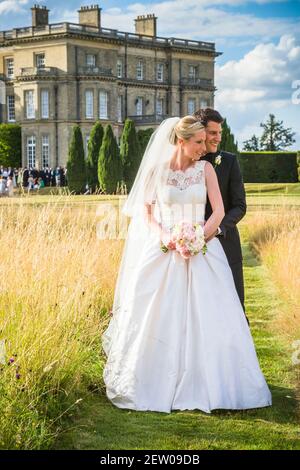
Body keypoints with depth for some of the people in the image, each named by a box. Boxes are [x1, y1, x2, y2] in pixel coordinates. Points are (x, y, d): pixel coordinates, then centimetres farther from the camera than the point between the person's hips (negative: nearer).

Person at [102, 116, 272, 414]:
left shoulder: (205, 168, 2)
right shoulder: (156, 170, 1)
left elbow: (219, 211, -1)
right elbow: (144, 211, 5)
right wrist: (163, 236, -12)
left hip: (201, 252, 1)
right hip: (163, 253, -1)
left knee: (206, 319, -3)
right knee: (160, 319, 1)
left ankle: (205, 384, 7)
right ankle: (157, 383, 15)